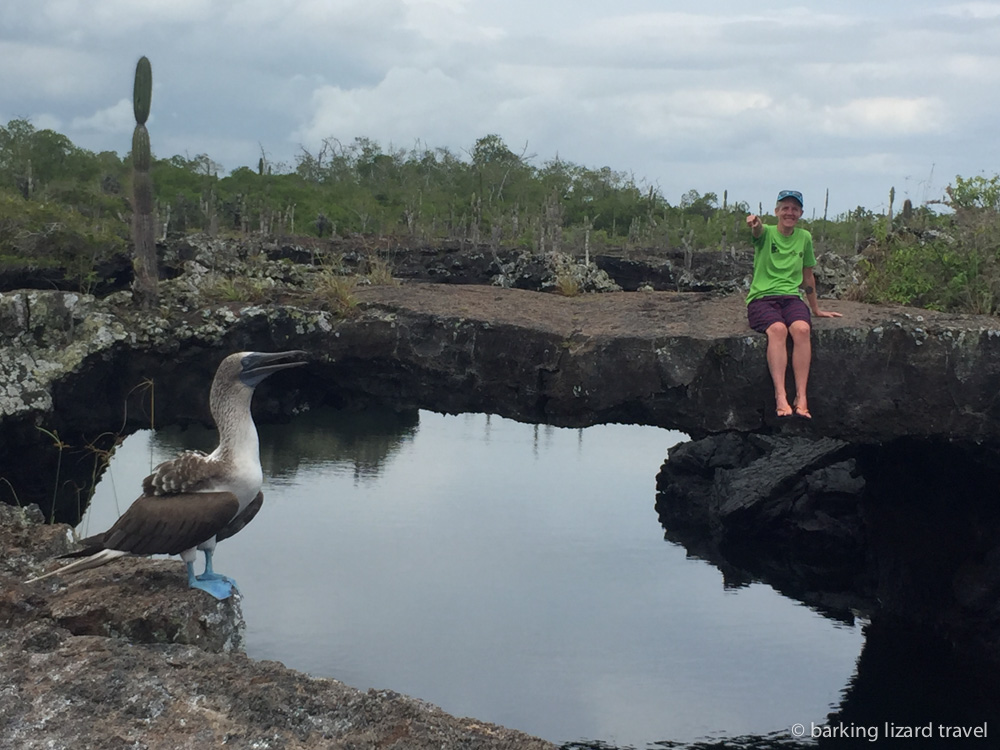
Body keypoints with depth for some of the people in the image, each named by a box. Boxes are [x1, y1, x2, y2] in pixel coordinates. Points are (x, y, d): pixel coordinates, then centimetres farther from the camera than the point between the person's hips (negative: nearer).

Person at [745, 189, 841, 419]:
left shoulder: (804, 238, 14)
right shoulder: (766, 233, 3)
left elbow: (808, 276, 24)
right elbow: (758, 231, -23)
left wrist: (816, 309, 30)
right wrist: (754, 224, -49)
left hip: (791, 297, 3)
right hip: (762, 297, -3)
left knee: (802, 329, -31)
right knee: (778, 329, -35)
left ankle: (801, 398, -35)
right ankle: (780, 397, -41)